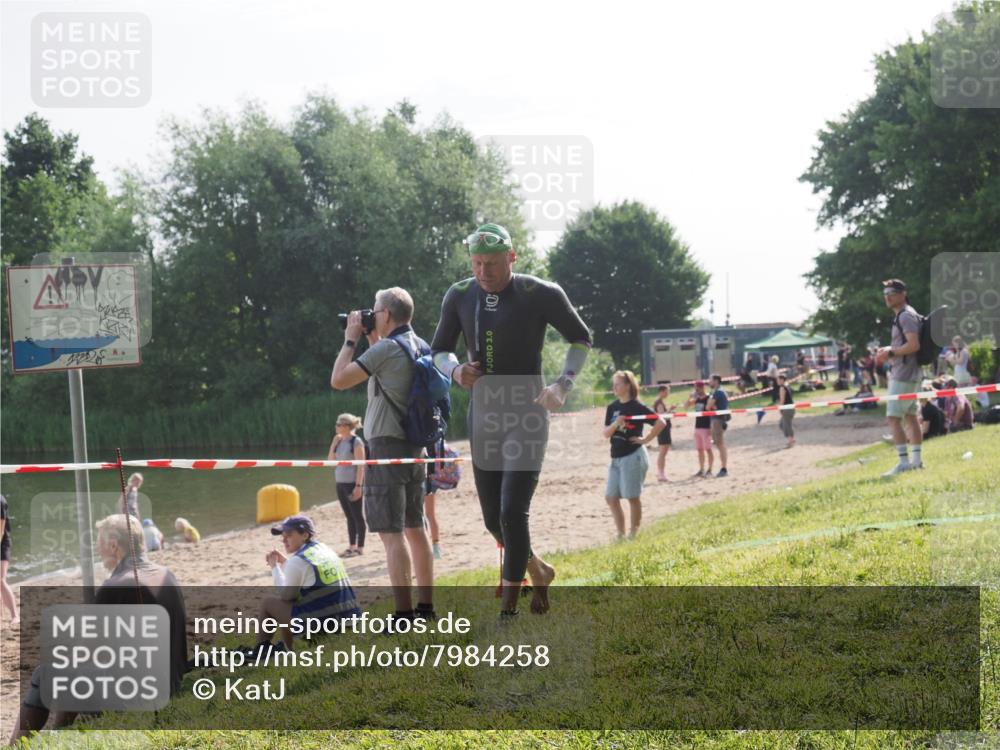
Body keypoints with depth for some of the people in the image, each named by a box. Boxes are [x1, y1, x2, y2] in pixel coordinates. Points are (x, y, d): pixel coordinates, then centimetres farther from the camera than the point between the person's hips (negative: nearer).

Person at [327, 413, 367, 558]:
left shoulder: (356, 442, -11)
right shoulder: (340, 441, 12)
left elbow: (361, 465, -14)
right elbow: (330, 460, 12)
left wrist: (358, 486, -19)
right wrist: (334, 443, 4)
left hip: (352, 484, -8)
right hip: (340, 483, 8)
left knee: (357, 516, -2)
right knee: (349, 516, 11)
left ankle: (360, 547, 2)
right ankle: (351, 546, 16)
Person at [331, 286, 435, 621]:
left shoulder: (386, 349, -15)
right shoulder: (420, 347, 11)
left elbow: (338, 380, -15)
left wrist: (350, 340, -4)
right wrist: (373, 341, 20)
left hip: (387, 446, -9)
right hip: (414, 446, 9)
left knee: (391, 533, -9)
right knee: (414, 527, 14)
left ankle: (404, 612, -13)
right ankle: (426, 605, 18)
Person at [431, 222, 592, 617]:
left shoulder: (541, 294, -11)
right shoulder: (460, 296, -1)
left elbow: (581, 339, 3)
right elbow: (439, 351, 11)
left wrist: (562, 385, -10)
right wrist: (455, 370, -12)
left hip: (527, 414, -5)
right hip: (482, 416, 5)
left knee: (513, 513, -14)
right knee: (493, 519, 9)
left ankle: (508, 607, -7)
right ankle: (538, 571, 36)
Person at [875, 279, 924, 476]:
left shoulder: (906, 316, -15)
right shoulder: (900, 316, 17)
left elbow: (913, 345, -23)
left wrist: (890, 353, -17)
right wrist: (887, 350, 13)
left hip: (903, 376, -11)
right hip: (907, 374, 11)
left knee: (893, 417, -12)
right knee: (910, 416, 14)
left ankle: (904, 462, -15)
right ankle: (916, 459, 19)